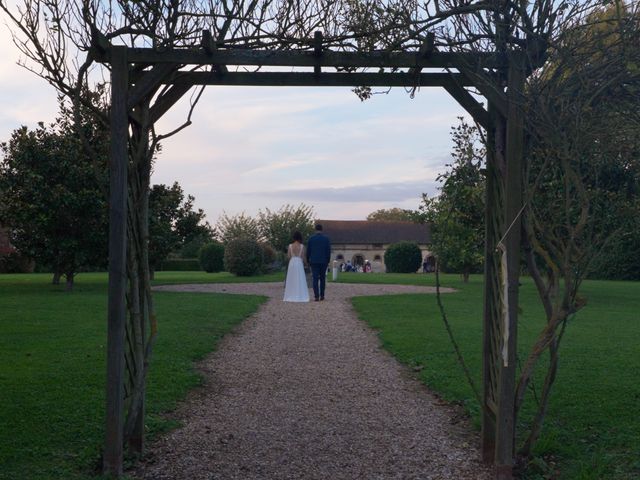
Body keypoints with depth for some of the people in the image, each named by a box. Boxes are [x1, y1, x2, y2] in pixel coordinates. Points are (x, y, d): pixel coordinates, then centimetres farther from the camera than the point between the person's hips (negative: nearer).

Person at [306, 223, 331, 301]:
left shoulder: (311, 238, -1)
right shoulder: (326, 238, -1)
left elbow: (308, 251, 2)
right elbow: (329, 251, 0)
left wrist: (308, 260, 14)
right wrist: (328, 261, 10)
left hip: (314, 261, -1)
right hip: (323, 261, 1)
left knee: (315, 279, -1)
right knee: (322, 278, 12)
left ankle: (316, 296, -9)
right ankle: (322, 295, 12)